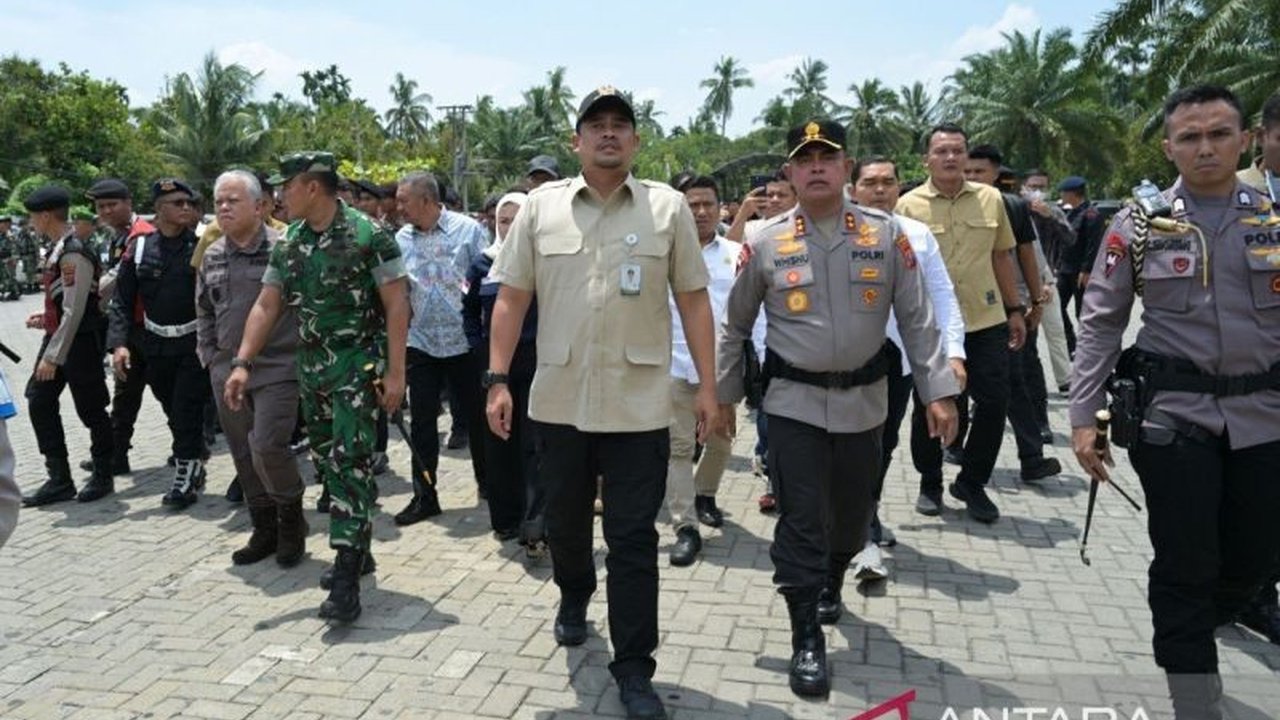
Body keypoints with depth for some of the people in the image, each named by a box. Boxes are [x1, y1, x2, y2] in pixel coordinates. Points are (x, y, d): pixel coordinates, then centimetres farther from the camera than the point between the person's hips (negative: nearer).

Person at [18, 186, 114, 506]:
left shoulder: (73, 253, -20)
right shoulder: (58, 248, 9)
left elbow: (75, 311, -23)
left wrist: (52, 357, -21)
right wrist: (46, 316, 13)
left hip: (80, 342, -10)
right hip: (58, 336, 10)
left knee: (90, 409, 3)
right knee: (39, 401, 8)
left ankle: (103, 477, 19)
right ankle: (59, 480, 15)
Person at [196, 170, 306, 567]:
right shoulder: (212, 256, 11)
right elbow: (204, 311, 21)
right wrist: (208, 353, 13)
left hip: (277, 368, -6)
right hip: (227, 371, 6)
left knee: (267, 448, -14)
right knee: (244, 455, 11)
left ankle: (291, 521, 11)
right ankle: (264, 529, 25)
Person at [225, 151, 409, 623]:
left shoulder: (367, 235, -11)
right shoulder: (288, 244, 9)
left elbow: (396, 305, -12)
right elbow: (266, 306, 11)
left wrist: (395, 372, -16)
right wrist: (242, 363, 2)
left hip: (358, 365, -7)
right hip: (311, 367, 7)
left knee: (350, 463, -11)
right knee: (326, 463, 12)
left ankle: (347, 578, -9)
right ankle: (358, 551, 28)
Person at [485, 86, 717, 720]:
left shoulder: (668, 207, 1)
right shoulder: (541, 206, 3)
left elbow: (693, 301, 2)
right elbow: (512, 298, 4)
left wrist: (707, 385, -1)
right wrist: (498, 379, -2)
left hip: (639, 404, -2)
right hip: (559, 400, 2)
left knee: (632, 540, 2)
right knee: (564, 521, 19)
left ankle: (634, 668, 14)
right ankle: (573, 597, 48)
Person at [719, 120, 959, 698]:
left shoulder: (886, 235, -1)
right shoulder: (765, 244, -3)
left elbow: (917, 319, 0)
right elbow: (735, 326, 6)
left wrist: (938, 391, -6)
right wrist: (723, 394, 7)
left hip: (863, 401, 2)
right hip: (793, 402, -2)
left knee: (853, 512, 17)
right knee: (800, 520, -2)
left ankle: (830, 583, 47)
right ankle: (806, 639, 9)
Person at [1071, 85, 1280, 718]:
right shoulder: (1138, 225, -3)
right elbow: (1099, 325, -1)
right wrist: (1083, 419, -6)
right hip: (1173, 413, -3)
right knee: (1185, 567, 2)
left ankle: (1185, 636, 42)